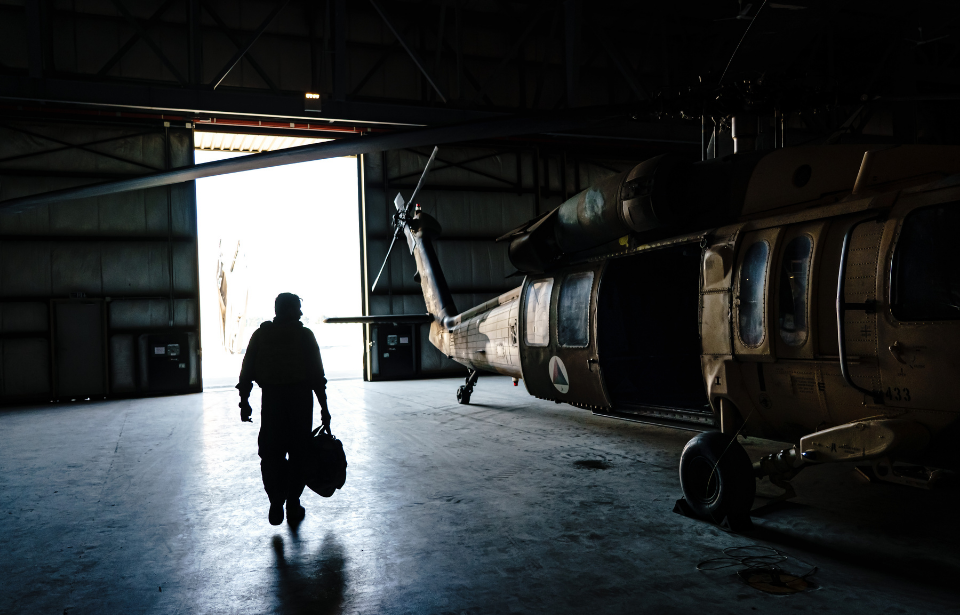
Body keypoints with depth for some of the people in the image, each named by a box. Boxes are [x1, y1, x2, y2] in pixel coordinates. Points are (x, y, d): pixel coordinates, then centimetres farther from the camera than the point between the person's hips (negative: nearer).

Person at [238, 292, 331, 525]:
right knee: (298, 453, 8)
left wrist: (244, 402, 10)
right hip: (301, 400, -2)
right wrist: (324, 408, -1)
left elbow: (246, 371, 3)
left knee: (270, 453, 9)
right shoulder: (304, 335, -2)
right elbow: (317, 375, -5)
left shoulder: (260, 335, 6)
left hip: (271, 400, 2)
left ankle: (276, 501, -7)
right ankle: (293, 505, 12)